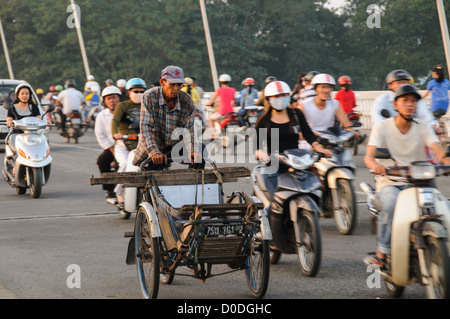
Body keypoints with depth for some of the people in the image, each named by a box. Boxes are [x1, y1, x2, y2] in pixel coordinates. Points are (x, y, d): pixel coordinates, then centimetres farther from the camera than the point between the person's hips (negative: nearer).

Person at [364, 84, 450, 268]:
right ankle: (382, 253, -28)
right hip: (389, 182, -2)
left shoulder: (423, 127, 6)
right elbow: (368, 156, -14)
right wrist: (375, 165, -40)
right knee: (392, 204, -36)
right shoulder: (382, 127, 0)